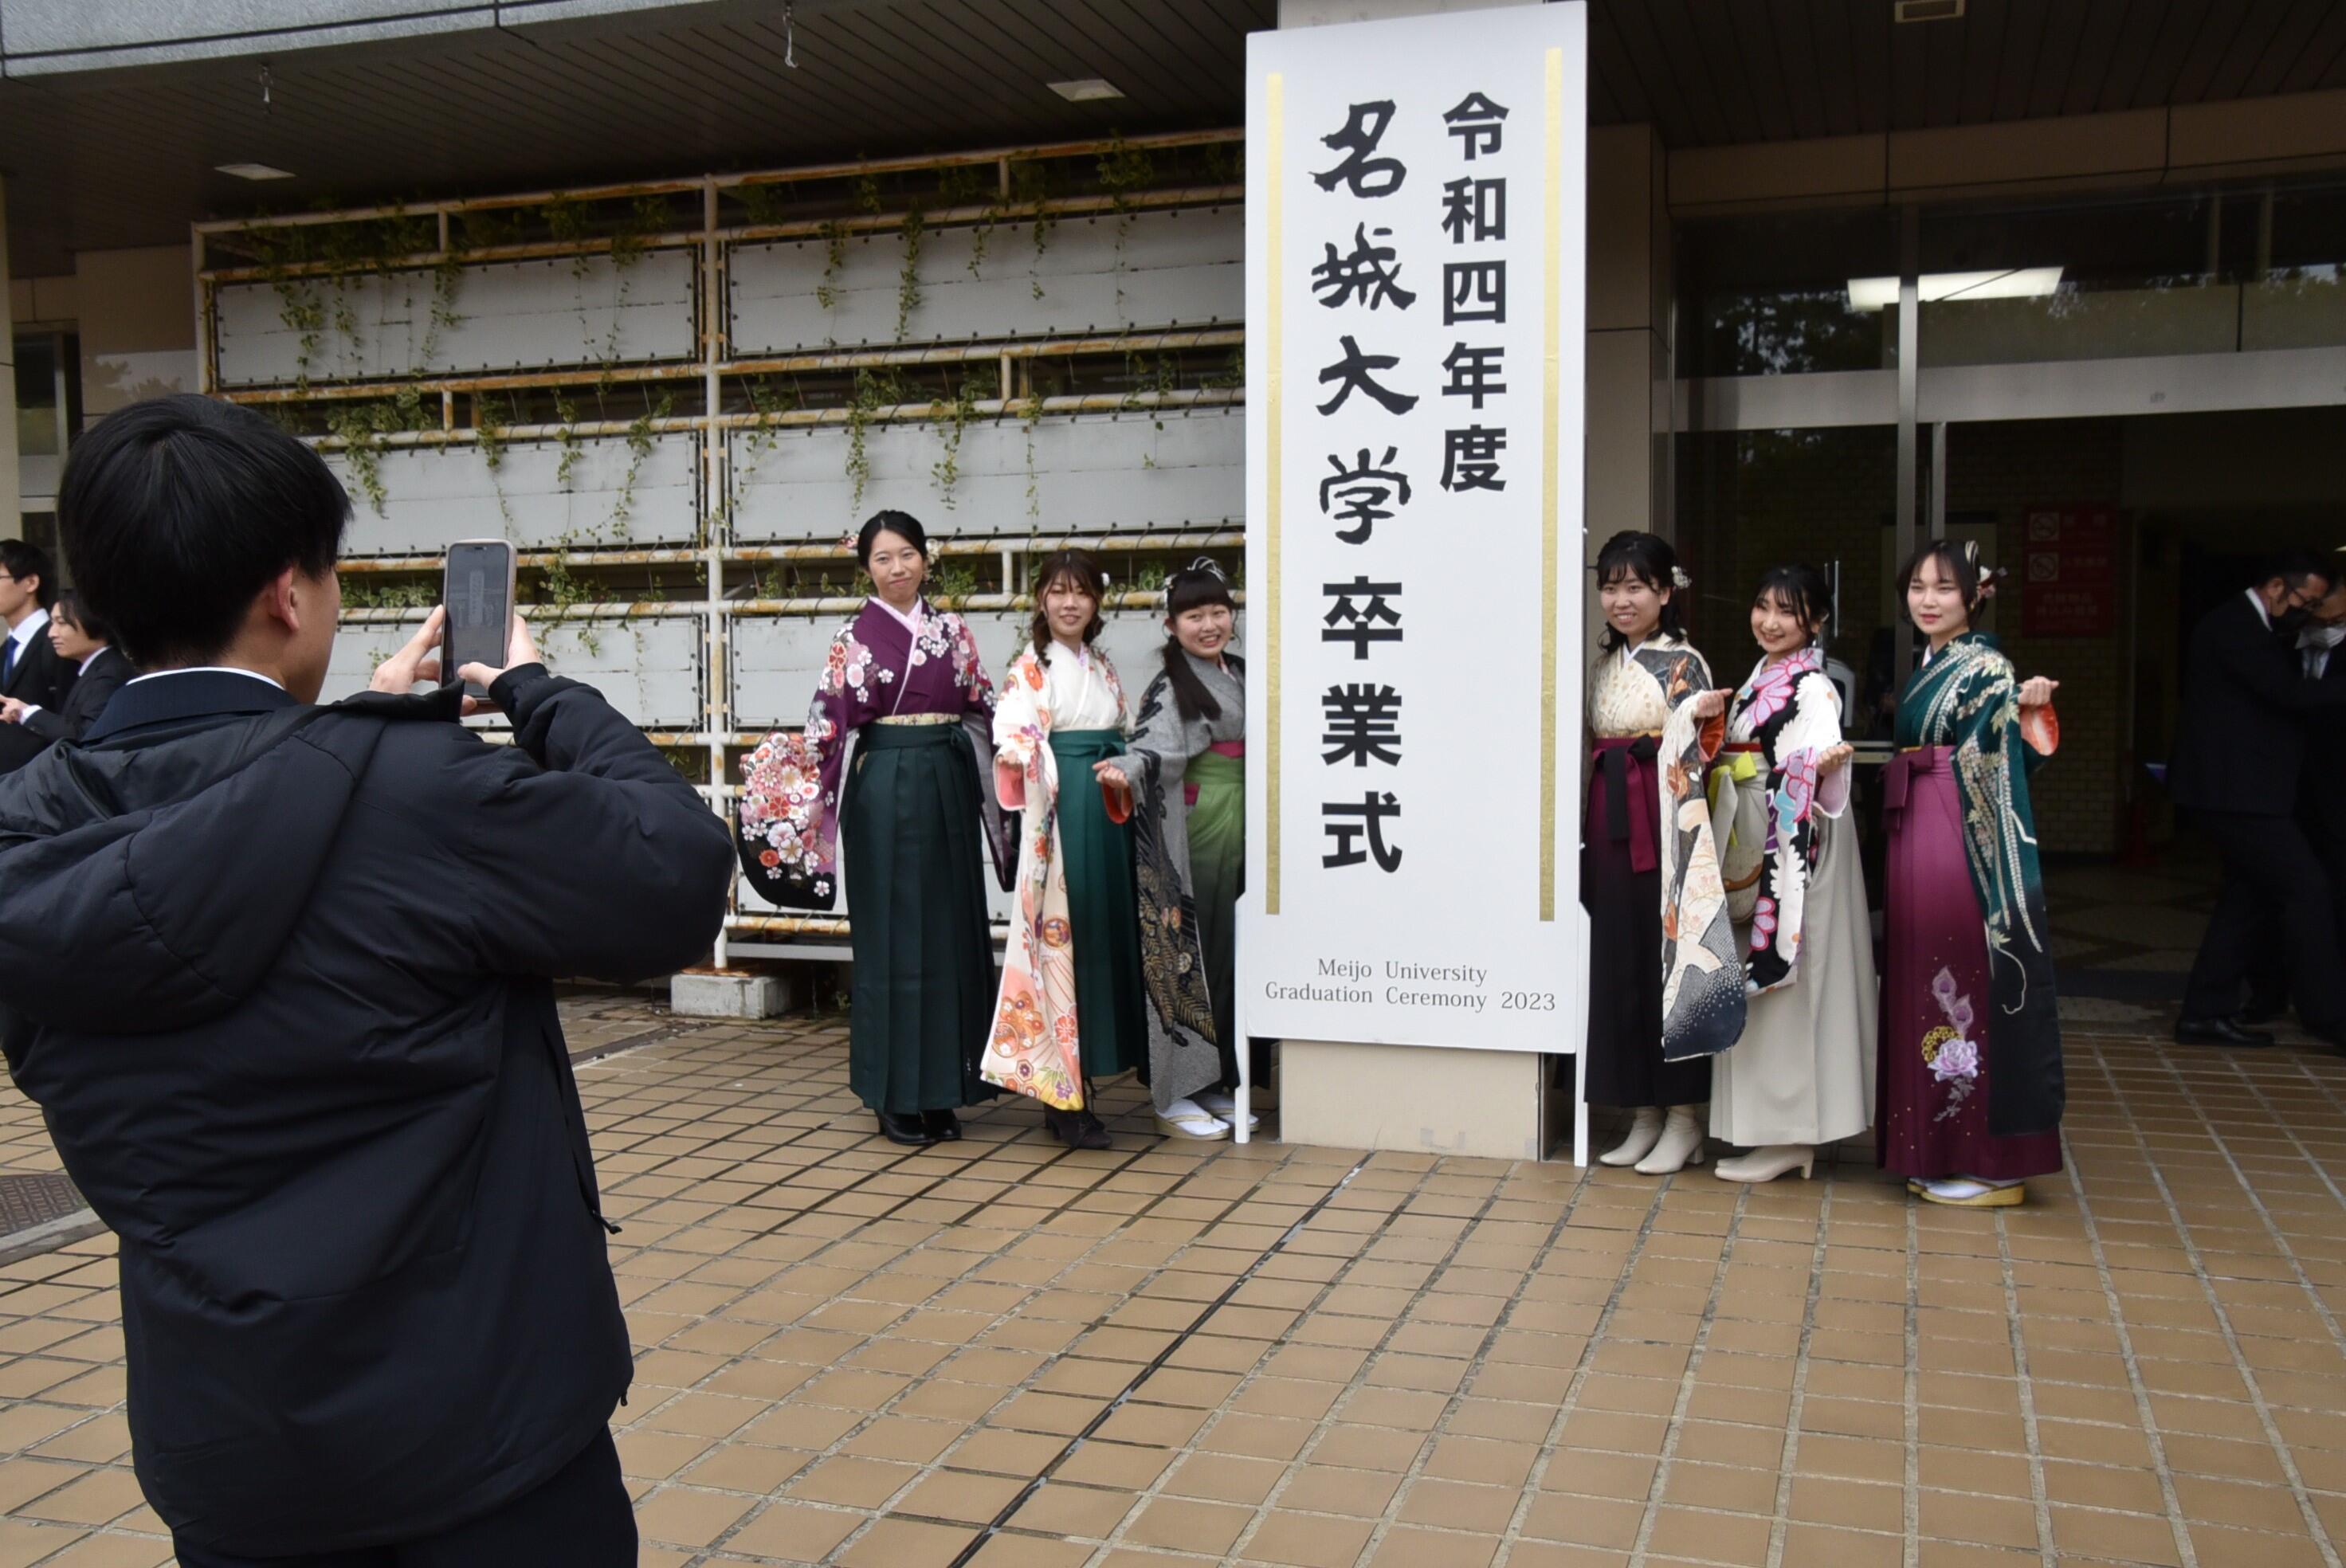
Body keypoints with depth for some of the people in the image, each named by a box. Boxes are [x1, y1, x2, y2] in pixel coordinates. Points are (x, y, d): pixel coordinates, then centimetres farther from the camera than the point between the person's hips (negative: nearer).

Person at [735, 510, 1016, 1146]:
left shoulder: (953, 630, 10)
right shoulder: (854, 637, 1)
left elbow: (984, 713, 12)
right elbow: (827, 725, -3)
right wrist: (776, 762, -16)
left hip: (949, 787, 4)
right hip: (884, 789, -4)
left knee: (951, 932, 5)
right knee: (891, 935, 0)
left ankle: (944, 1090, 15)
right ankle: (897, 1096, 9)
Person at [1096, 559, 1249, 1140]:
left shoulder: (1241, 677, 16)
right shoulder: (1169, 688, -7)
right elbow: (1155, 747, -23)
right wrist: (1125, 769, -42)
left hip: (1237, 831, 7)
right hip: (1189, 829, -7)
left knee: (1228, 952, 10)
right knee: (1185, 949, -6)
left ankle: (1218, 1083, 19)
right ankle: (1175, 1095, 1)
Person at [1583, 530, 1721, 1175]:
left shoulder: (1682, 663, -5)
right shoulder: (1603, 662, 14)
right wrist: (1587, 830, 11)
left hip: (1662, 828, -6)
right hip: (1611, 827, 6)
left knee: (1669, 966, -1)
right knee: (1619, 966, 7)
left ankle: (1684, 1119, 10)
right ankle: (1643, 1116, 18)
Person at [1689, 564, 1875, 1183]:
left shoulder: (1811, 687, -11)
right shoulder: (1760, 677, 16)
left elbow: (1819, 746, -28)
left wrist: (1825, 761, -48)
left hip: (1791, 845, -9)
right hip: (1749, 846, 9)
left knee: (1784, 981, -6)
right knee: (1757, 985, 12)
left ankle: (1788, 1135, 1)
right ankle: (1773, 1122, 20)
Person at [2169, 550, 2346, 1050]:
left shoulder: (2253, 631, 18)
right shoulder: (2233, 626, -15)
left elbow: (2289, 700, 16)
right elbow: (2292, 694, -22)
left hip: (2239, 790, 11)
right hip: (2235, 792, -11)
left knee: (2249, 896, 12)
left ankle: (2206, 1013, 15)